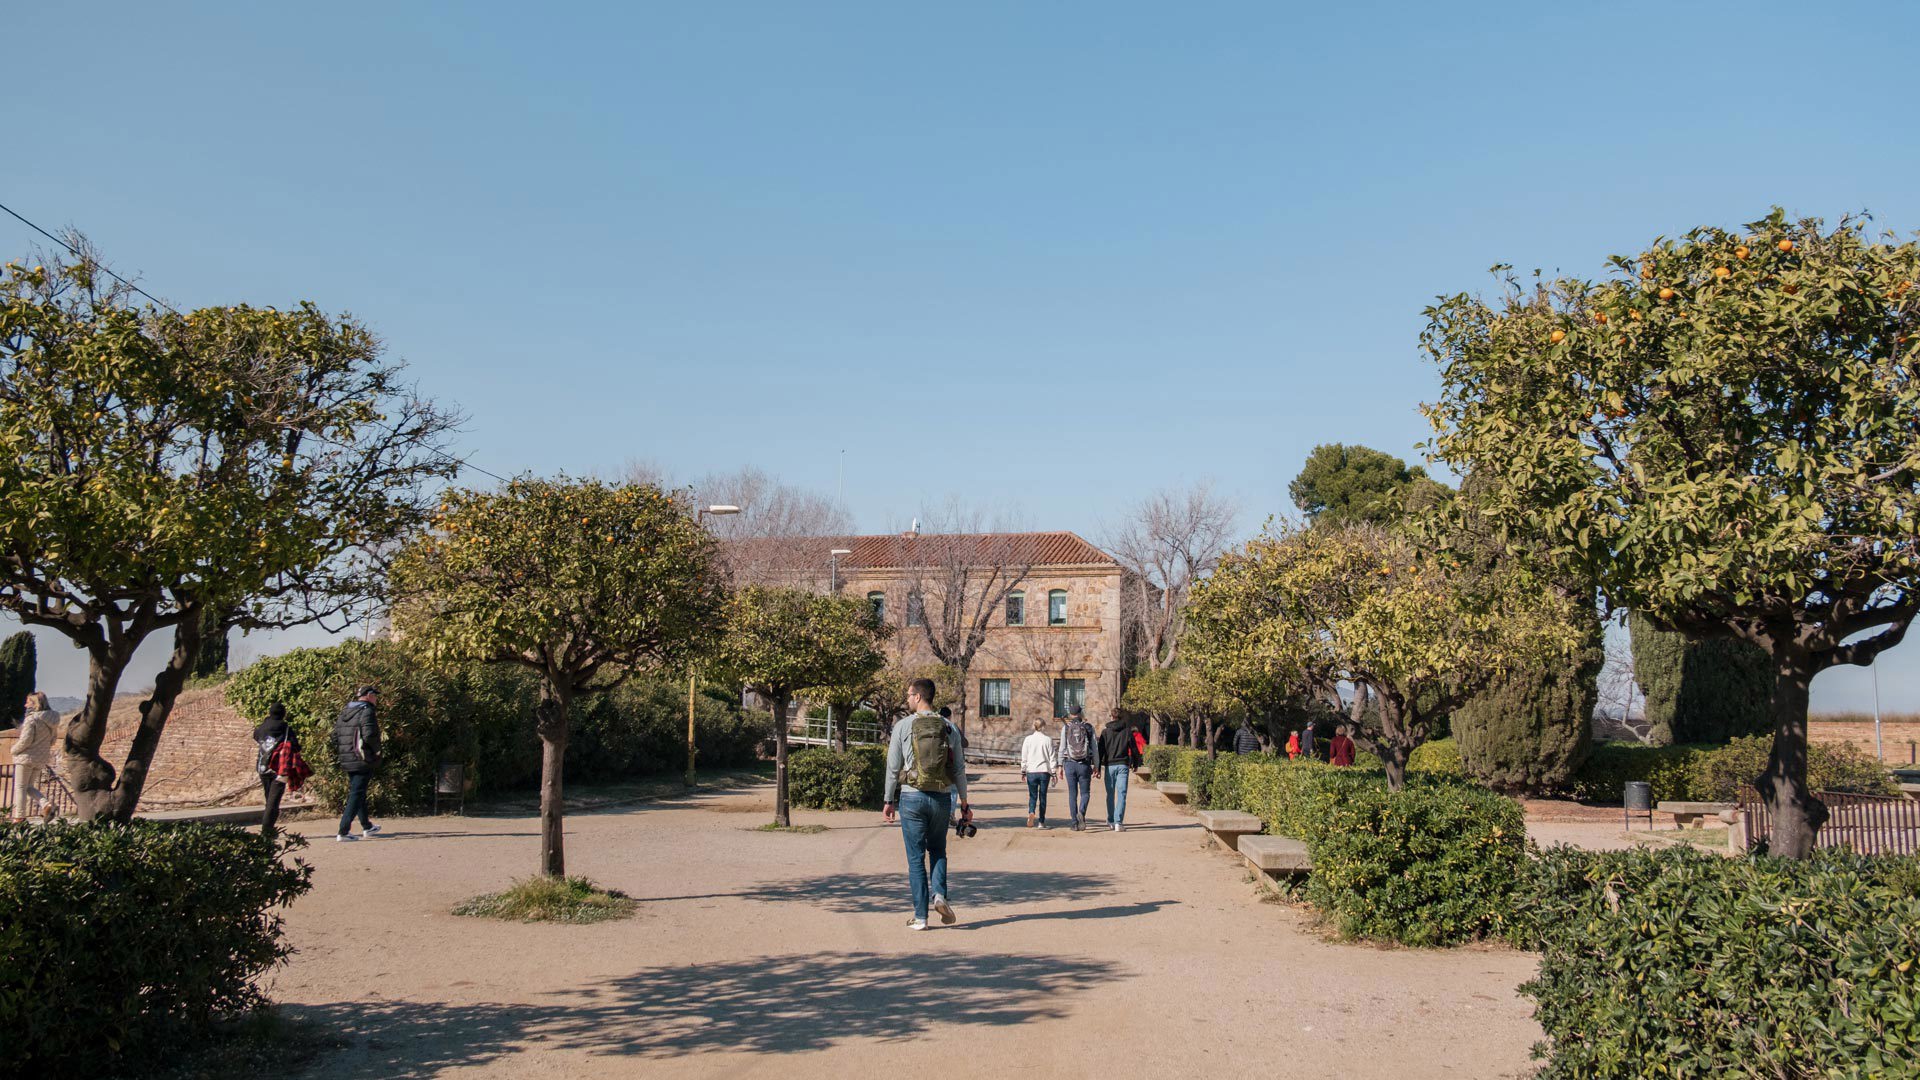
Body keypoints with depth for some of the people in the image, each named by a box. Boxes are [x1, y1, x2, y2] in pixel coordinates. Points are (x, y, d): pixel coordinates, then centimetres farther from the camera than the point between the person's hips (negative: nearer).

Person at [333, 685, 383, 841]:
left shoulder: (344, 712, 13)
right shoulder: (366, 711, -13)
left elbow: (335, 735, 13)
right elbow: (370, 735, -24)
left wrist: (341, 753, 17)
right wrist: (376, 750, -8)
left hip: (347, 761, 9)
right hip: (363, 761, -9)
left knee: (356, 793, 19)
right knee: (357, 795, -6)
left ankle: (367, 827, 32)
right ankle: (343, 831, -11)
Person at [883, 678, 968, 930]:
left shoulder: (903, 727, -4)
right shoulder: (949, 728, 3)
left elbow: (893, 768, -1)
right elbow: (960, 769, 6)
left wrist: (889, 801, 8)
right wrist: (964, 803, 14)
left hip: (912, 797, -2)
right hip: (942, 797, 2)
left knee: (916, 857, 4)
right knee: (937, 850, 21)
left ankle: (920, 916, 4)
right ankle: (939, 895, -2)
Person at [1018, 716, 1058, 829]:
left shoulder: (1028, 739, -1)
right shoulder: (1048, 739, -3)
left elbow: (1024, 757, 3)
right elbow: (1052, 756, -1)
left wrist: (1023, 771, 12)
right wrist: (1053, 772, 6)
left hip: (1031, 771, 0)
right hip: (1044, 771, 0)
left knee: (1032, 795, 8)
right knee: (1043, 796, 8)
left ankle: (1031, 812, -20)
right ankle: (1041, 822, 9)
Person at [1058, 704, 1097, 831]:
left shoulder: (1066, 727, 0)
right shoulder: (1089, 727, 2)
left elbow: (1062, 748, -2)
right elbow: (1094, 748, 2)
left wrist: (1060, 766, 2)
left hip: (1070, 764, 0)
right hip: (1085, 764, 0)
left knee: (1072, 794, 8)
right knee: (1085, 793, 8)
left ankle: (1075, 824, 7)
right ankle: (1081, 812, -21)